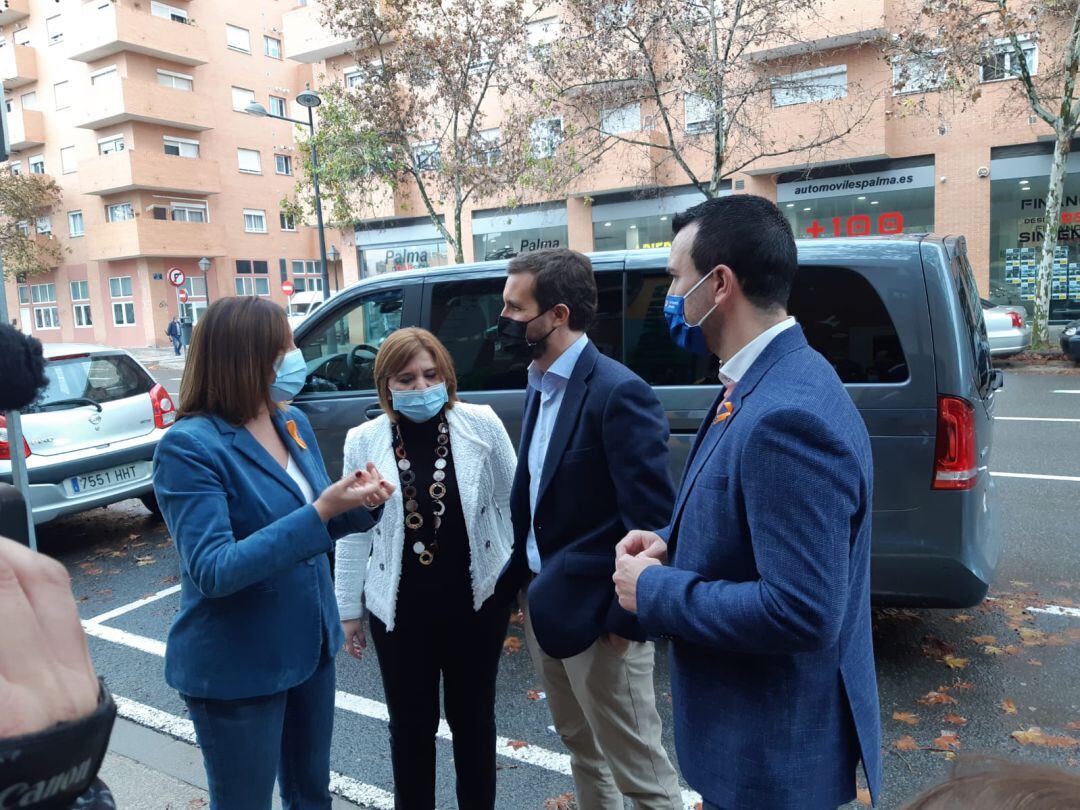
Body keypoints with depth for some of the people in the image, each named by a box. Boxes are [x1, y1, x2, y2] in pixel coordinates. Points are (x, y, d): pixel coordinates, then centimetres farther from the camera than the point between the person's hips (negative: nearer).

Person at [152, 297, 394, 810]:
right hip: (235, 666, -6)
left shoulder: (293, 422, 0)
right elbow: (213, 570, -26)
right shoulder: (189, 446, -21)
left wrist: (361, 506, -12)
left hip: (309, 645, 7)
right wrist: (320, 512, -33)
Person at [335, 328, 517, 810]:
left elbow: (511, 503, 0)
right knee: (410, 724, 16)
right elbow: (353, 533, 1)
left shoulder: (482, 424, -9)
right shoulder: (364, 441, -6)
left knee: (473, 717, 18)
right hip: (400, 611, 1)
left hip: (476, 602, 0)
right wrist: (349, 607, 5)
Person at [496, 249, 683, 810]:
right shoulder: (539, 385, 6)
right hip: (542, 601, 9)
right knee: (582, 750, 26)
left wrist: (626, 618, -17)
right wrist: (523, 579, 11)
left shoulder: (618, 393, -21)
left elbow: (653, 518, -21)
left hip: (594, 613, -8)